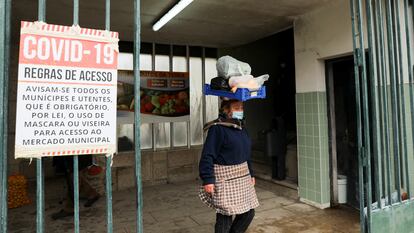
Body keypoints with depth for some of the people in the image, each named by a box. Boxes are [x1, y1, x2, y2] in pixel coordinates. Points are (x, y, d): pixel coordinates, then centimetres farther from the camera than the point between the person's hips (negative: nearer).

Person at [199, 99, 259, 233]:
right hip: (225, 178, -8)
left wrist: (251, 174, 21)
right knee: (225, 215, 0)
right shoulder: (217, 128, -15)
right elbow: (208, 156, -18)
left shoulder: (241, 127, 11)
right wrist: (208, 180, -21)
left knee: (248, 212, 13)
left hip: (242, 176, 8)